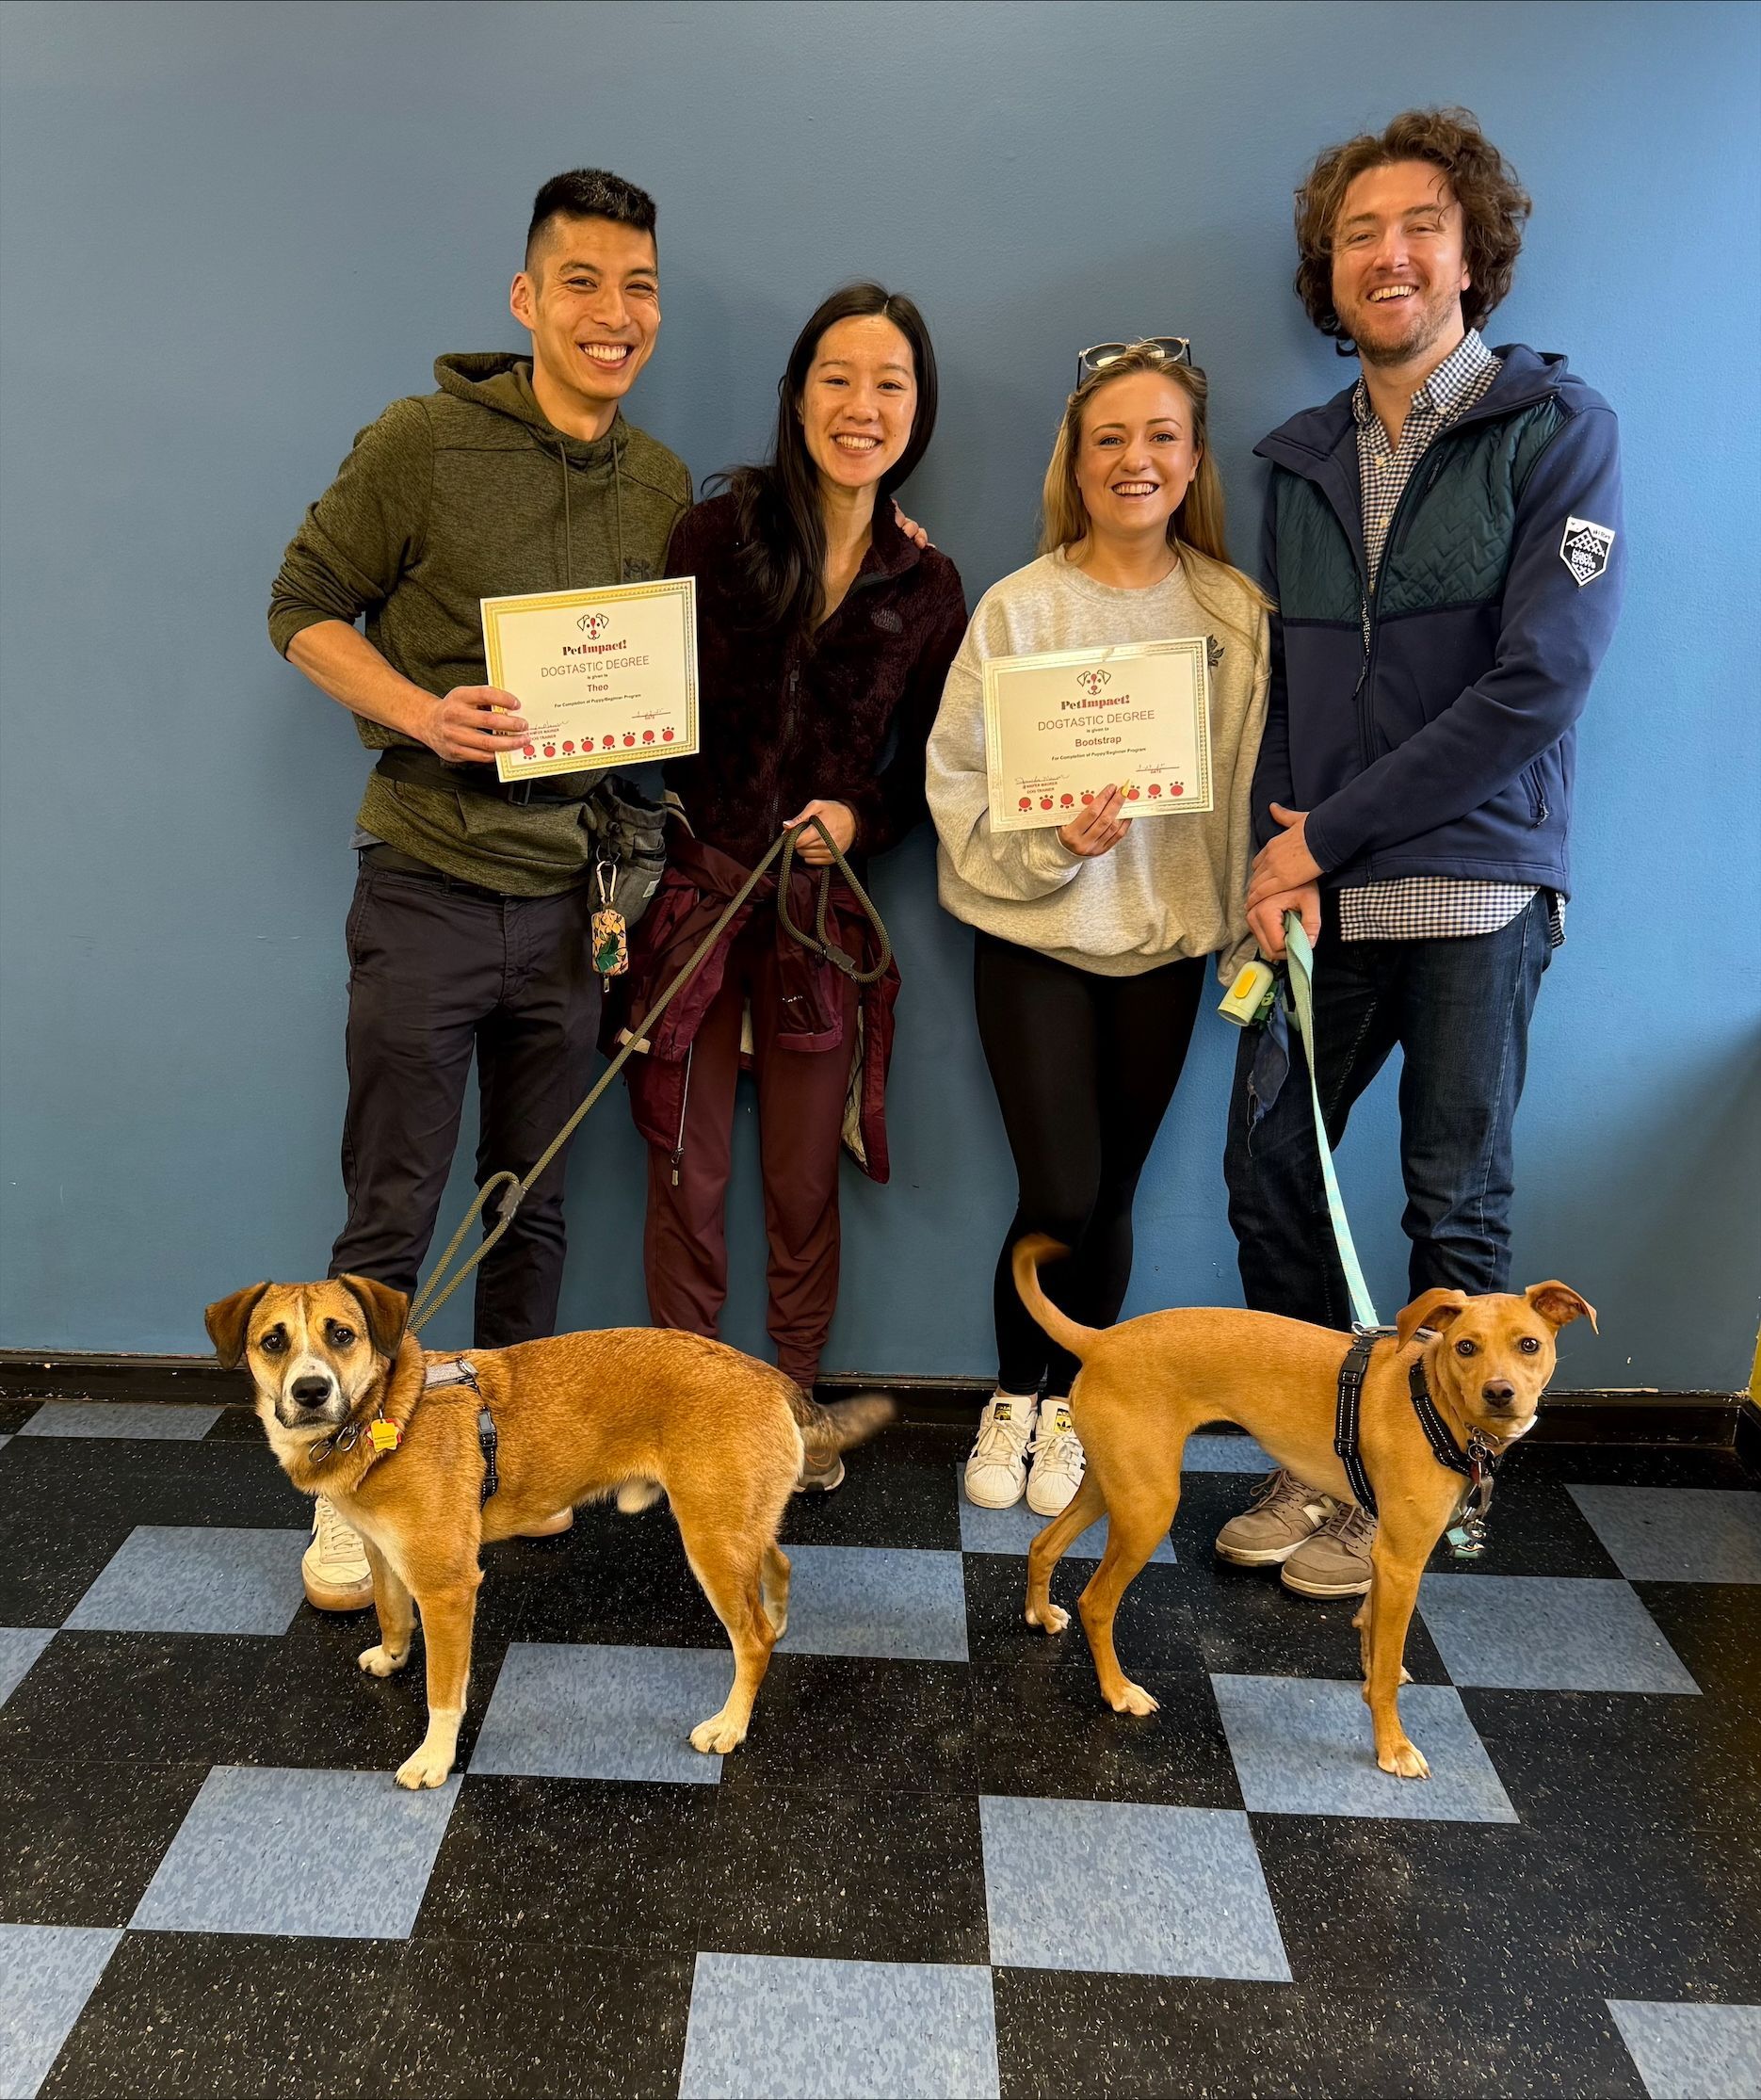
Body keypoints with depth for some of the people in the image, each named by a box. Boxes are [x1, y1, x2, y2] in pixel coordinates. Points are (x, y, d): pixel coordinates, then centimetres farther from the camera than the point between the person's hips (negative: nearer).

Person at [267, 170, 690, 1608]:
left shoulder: (663, 486, 8)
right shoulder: (422, 442, -7)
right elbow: (305, 606, -3)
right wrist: (419, 714, -19)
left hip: (569, 888, 4)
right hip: (429, 882, -4)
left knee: (533, 1208, 14)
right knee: (391, 1215, 2)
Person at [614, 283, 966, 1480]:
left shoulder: (928, 587, 6)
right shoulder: (718, 535, 0)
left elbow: (930, 771, 10)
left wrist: (861, 819, -10)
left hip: (826, 911, 1)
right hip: (695, 894, -1)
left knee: (806, 1186, 9)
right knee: (687, 1178, 4)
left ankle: (796, 1407, 27)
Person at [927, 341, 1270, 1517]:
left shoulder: (1236, 614, 0)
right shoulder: (1021, 607, -6)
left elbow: (1252, 785, 4)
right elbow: (959, 778, -6)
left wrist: (1256, 933, -4)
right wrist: (1056, 842, -21)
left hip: (1166, 942, 2)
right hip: (1035, 936, -2)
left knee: (1111, 1196, 10)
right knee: (1059, 1192, -5)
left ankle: (1069, 1405, 30)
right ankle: (1013, 1397, 21)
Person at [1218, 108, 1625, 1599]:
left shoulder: (1557, 427, -3)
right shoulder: (1300, 461, 13)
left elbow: (1540, 682, -13)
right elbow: (1280, 678, 12)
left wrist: (1330, 834, -13)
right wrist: (1282, 857, -6)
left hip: (1472, 886, -5)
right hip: (1323, 895, 5)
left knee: (1457, 1205, 4)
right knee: (1270, 1167, 6)